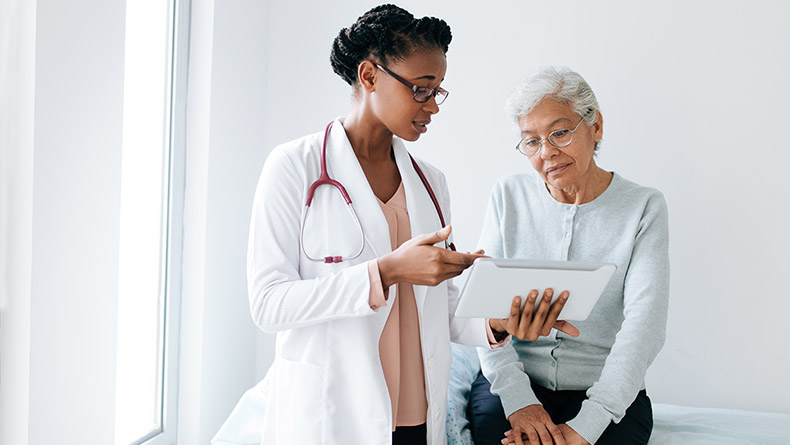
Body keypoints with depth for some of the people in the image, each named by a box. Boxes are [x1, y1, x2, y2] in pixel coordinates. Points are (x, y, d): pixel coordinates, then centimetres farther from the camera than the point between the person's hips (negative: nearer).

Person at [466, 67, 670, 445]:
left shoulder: (643, 208, -2)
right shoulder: (509, 197, 5)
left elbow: (644, 322, -13)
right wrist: (518, 399, -15)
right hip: (511, 381, 1)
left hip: (607, 395, 0)